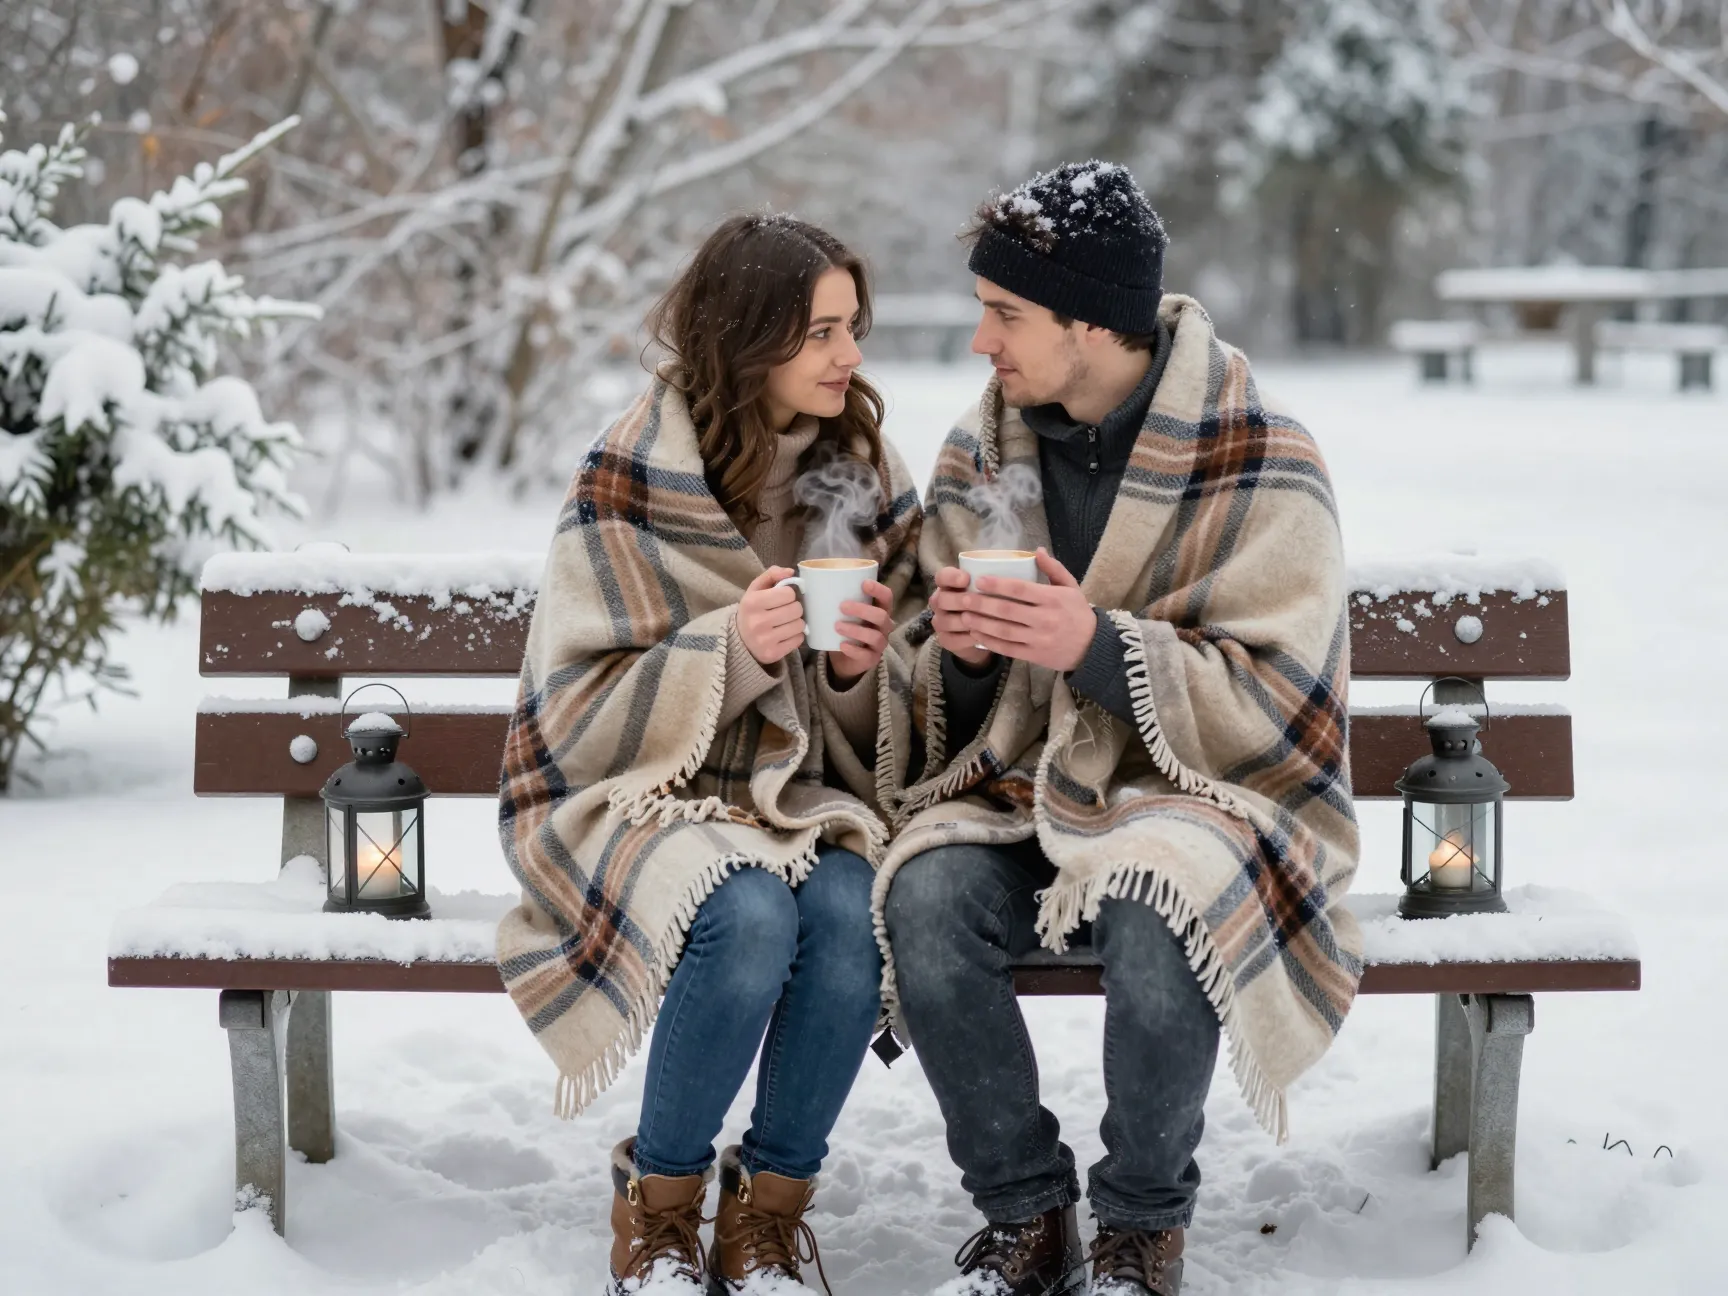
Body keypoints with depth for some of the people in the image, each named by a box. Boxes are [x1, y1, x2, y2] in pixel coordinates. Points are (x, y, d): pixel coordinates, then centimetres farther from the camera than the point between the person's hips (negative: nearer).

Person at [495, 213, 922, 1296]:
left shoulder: (867, 474, 6)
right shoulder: (632, 481, -7)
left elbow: (873, 735, 13)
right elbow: (577, 714, -9)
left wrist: (860, 668, -11)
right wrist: (729, 649, -23)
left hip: (805, 800, 4)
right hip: (647, 798, -3)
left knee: (853, 913, -30)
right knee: (749, 918, -34)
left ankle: (769, 1207, -9)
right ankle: (659, 1201, -9)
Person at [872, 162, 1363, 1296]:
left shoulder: (1260, 468, -8)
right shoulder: (984, 451, 7)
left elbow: (1274, 704, -12)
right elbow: (946, 704, 13)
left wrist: (1102, 647, -25)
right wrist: (956, 649, -12)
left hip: (1190, 791, -4)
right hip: (1019, 789, 4)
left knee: (1157, 915, -36)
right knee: (927, 897, -28)